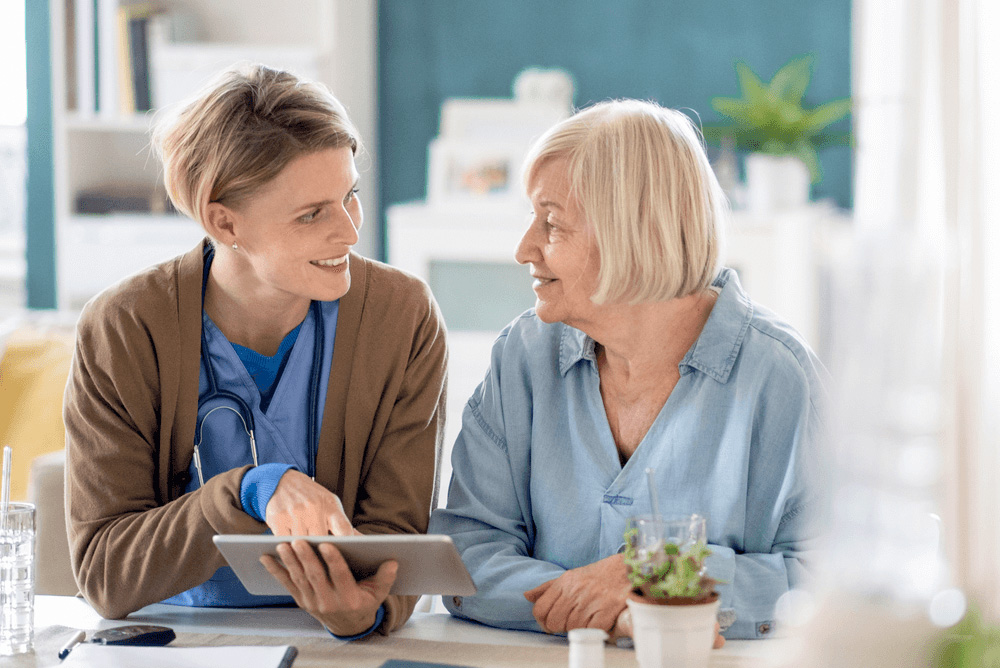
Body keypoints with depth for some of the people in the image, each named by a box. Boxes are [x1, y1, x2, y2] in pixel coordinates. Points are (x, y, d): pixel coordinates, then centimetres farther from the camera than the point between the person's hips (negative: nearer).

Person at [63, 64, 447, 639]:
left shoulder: (405, 318, -4)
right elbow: (104, 575, -11)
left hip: (338, 653, 1)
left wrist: (363, 607, -28)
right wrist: (255, 491, -25)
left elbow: (395, 532, -6)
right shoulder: (122, 332, -8)